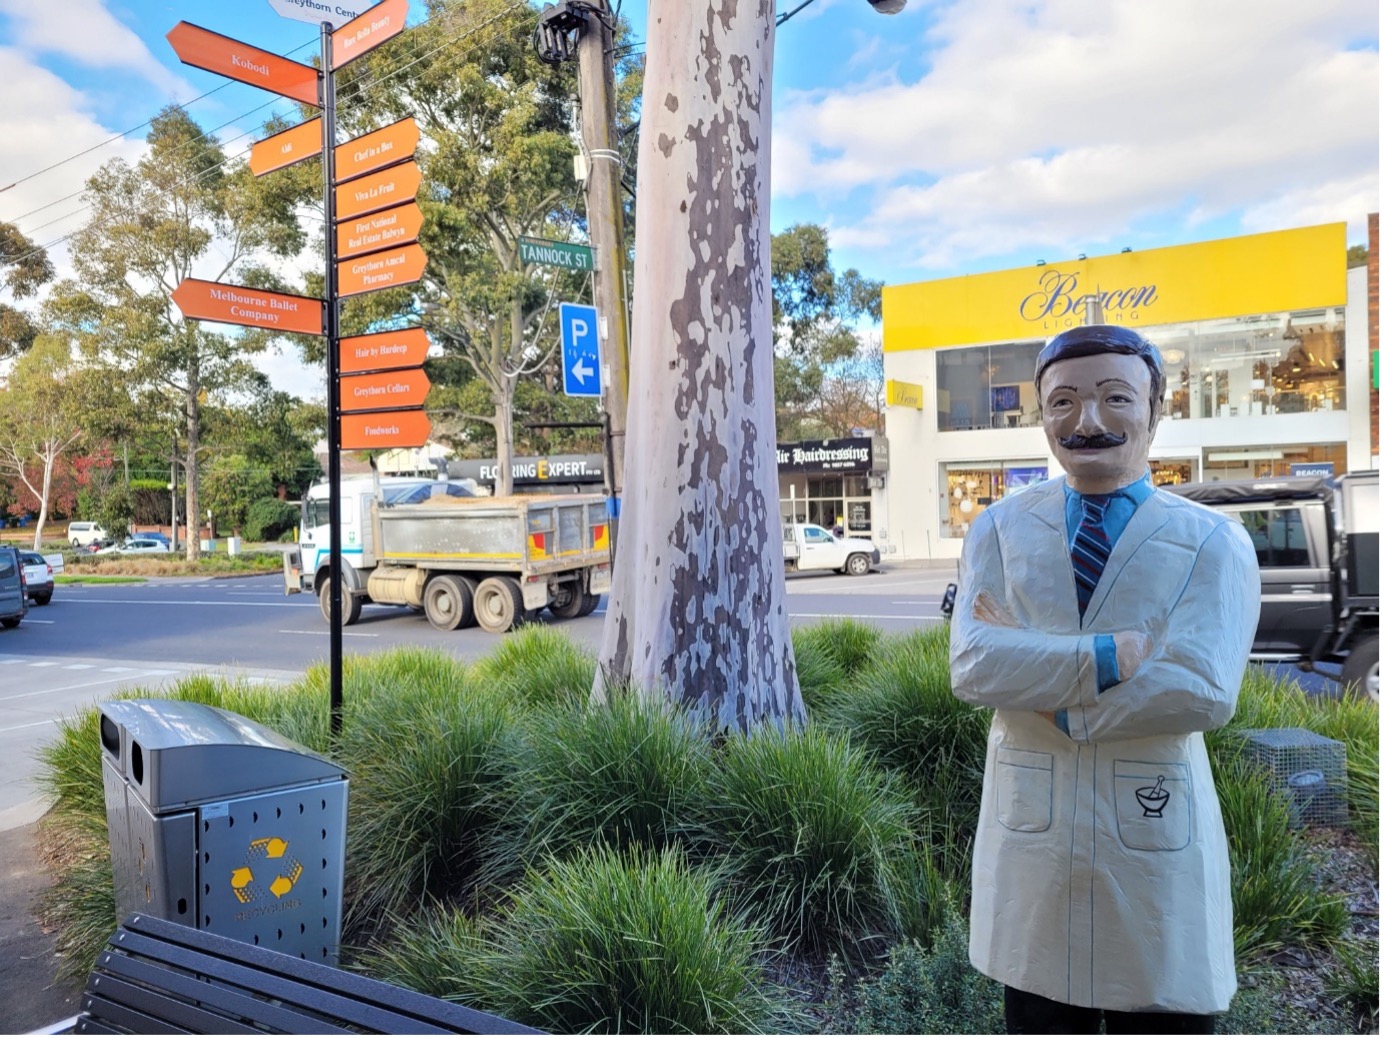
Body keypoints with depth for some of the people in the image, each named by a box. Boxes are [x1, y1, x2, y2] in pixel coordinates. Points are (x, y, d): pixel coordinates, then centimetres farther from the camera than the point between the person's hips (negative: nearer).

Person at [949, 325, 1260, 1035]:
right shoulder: (1000, 529, 1)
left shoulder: (1214, 542, -3)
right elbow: (970, 667, -12)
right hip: (1028, 839, 2)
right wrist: (1112, 655, -21)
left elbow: (1203, 692, -17)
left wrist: (1043, 693, -14)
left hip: (1154, 844, -1)